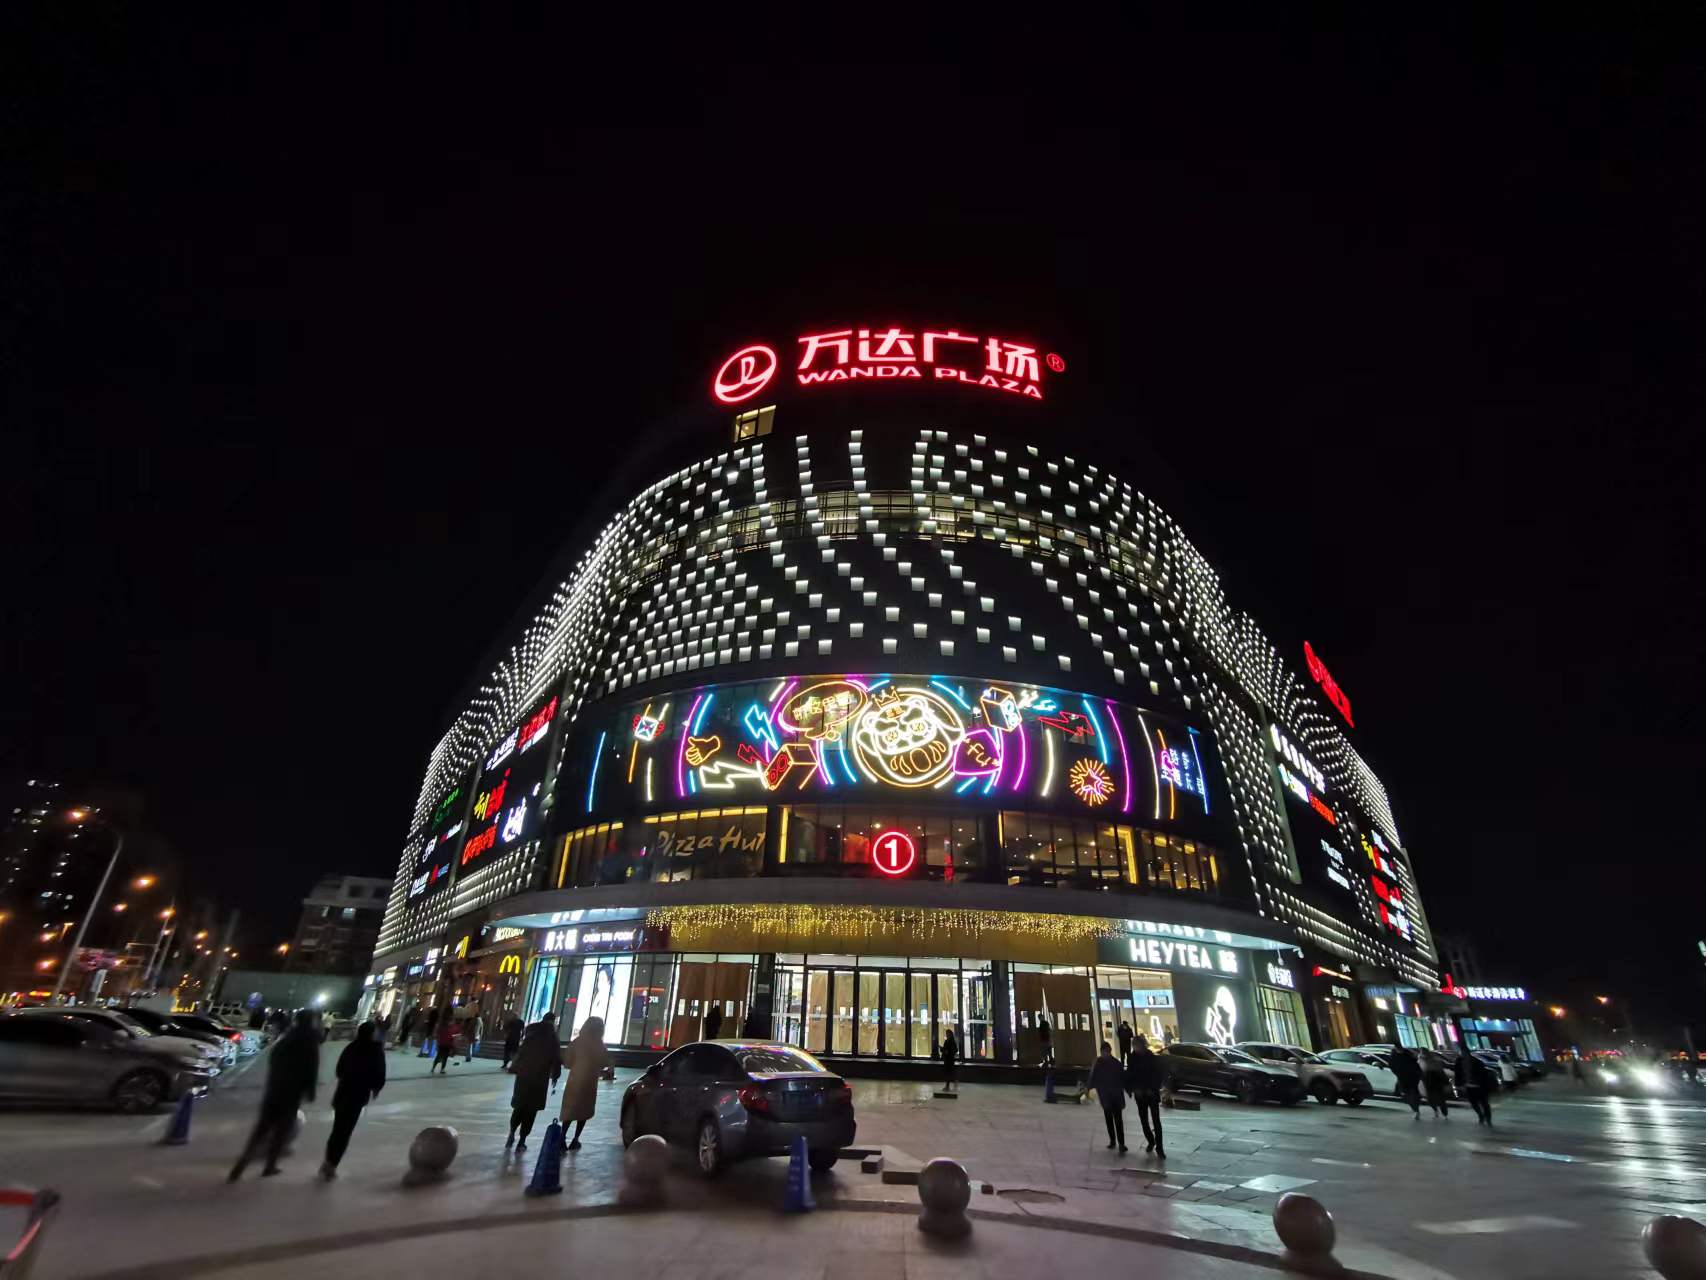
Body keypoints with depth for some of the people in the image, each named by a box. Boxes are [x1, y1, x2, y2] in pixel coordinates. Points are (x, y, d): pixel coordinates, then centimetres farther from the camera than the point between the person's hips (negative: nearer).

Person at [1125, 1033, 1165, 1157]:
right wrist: (1133, 1089, -9)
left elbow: (1160, 1075, -7)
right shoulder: (1132, 1059, -2)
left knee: (1156, 1121, -6)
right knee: (1144, 1120, 10)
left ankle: (1159, 1148, -1)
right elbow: (1129, 1075, 3)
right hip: (1139, 1094, 3)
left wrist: (1153, 1089, -12)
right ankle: (1150, 1141, 31)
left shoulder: (1152, 1058, -10)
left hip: (1152, 1093, -3)